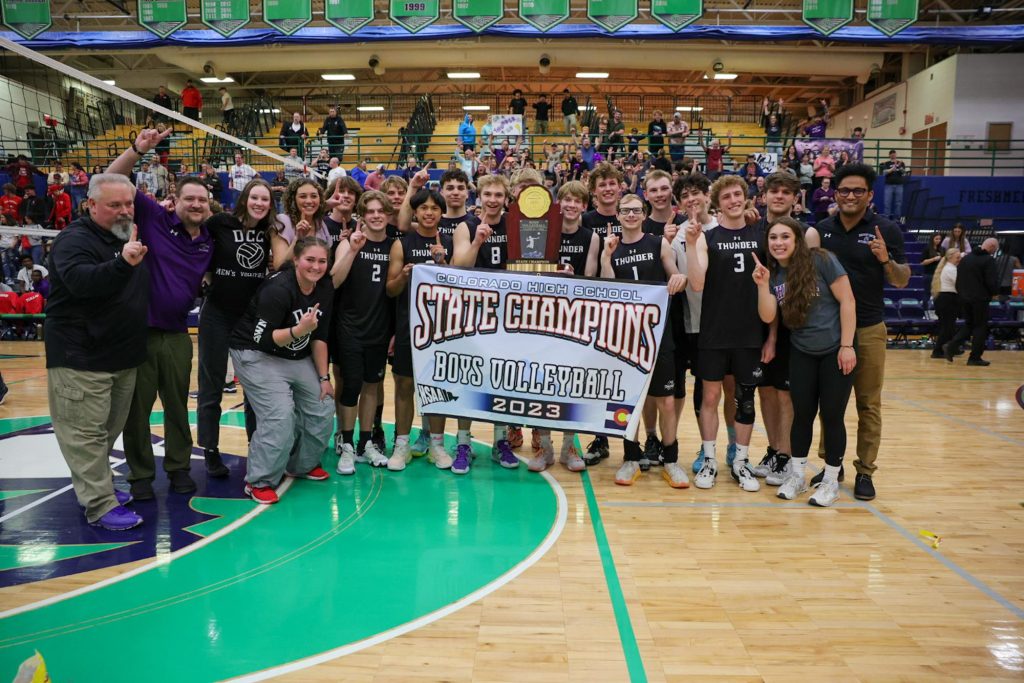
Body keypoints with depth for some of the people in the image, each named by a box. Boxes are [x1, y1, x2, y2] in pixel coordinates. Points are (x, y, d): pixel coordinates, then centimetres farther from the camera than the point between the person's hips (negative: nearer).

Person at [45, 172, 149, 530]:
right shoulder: (75, 240, -15)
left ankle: (96, 486, 34)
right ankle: (100, 505, 3)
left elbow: (143, 284, 26)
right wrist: (122, 263, -51)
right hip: (81, 357, -8)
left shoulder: (133, 236, 10)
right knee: (86, 433, -2)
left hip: (125, 355, 8)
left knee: (109, 430, 19)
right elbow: (81, 280, -36)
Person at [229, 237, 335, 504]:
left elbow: (319, 337, 1)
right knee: (280, 416, -19)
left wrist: (324, 377, 0)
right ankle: (259, 481, -2)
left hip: (296, 357, 7)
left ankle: (302, 464, 24)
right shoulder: (279, 289, -25)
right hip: (256, 355, -7)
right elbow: (263, 338, -24)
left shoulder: (325, 289, -5)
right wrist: (299, 330, -38)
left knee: (322, 407, 3)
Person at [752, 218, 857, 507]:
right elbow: (768, 317, -6)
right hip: (802, 353, 4)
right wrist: (763, 285, -18)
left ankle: (831, 481, 18)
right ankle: (797, 475, 24)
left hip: (836, 350, -4)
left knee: (832, 415, 3)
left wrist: (847, 345, -14)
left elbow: (847, 301, -12)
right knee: (802, 414, 9)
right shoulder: (773, 274, 1)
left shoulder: (821, 261, -13)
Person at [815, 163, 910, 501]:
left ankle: (865, 471, 14)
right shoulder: (821, 229, 4)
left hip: (868, 329, -2)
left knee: (868, 404, 5)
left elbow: (902, 281, -4)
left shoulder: (886, 229, -5)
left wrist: (886, 260, -22)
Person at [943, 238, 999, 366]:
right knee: (981, 327, 4)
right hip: (980, 298, -6)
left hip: (964, 298, 6)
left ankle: (951, 346, 0)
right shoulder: (989, 260, -13)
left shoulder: (965, 258, 8)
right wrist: (995, 293, 2)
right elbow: (992, 281, -16)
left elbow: (958, 279, 12)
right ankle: (975, 358, 6)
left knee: (969, 324, 18)